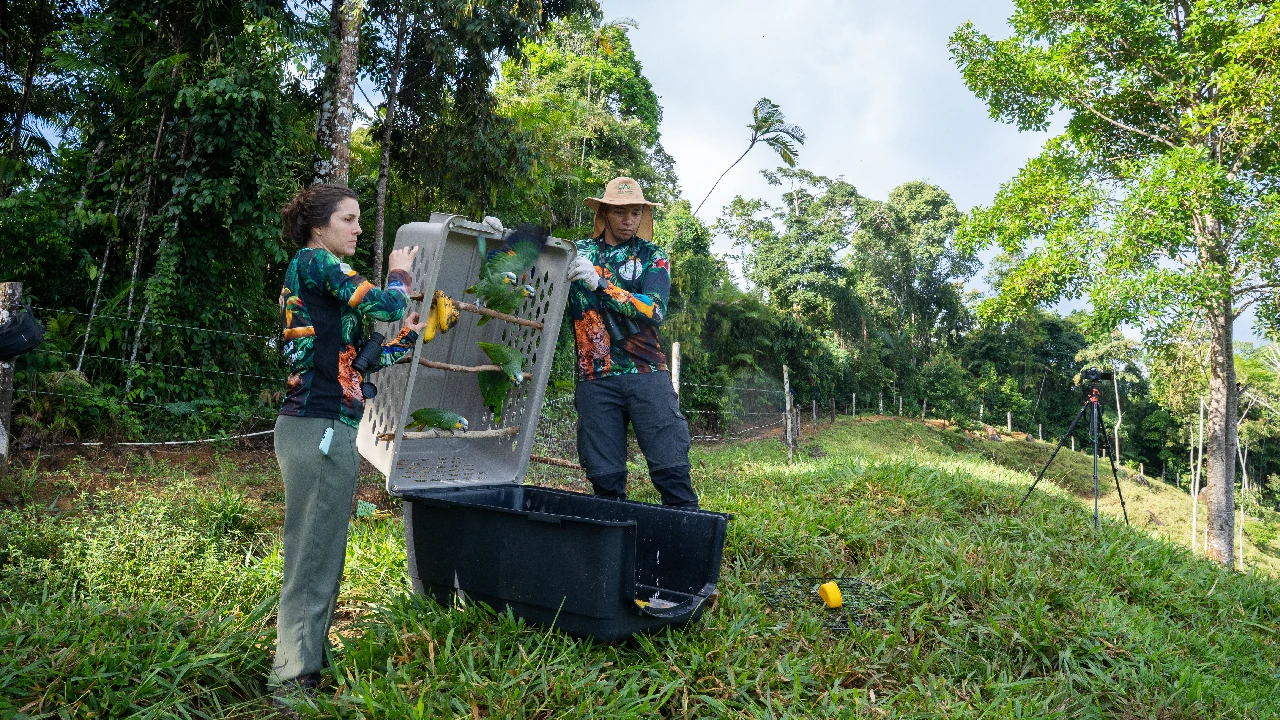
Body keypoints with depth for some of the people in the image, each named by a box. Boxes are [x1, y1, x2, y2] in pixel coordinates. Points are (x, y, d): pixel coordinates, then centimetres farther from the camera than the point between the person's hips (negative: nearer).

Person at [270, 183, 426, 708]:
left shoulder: (317, 277, 21)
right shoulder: (314, 261, -7)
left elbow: (352, 363, 19)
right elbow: (385, 304, -15)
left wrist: (406, 336, 16)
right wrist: (398, 275, 6)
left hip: (323, 427, 10)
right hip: (320, 428, -10)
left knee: (321, 553, 17)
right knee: (313, 558, -4)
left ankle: (307, 660, 29)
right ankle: (295, 680, 5)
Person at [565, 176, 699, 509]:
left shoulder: (652, 255, 10)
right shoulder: (577, 253, 13)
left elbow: (654, 310, -6)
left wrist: (599, 284, -16)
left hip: (647, 373, -1)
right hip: (595, 379, 1)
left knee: (672, 468, -6)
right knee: (605, 478, 1)